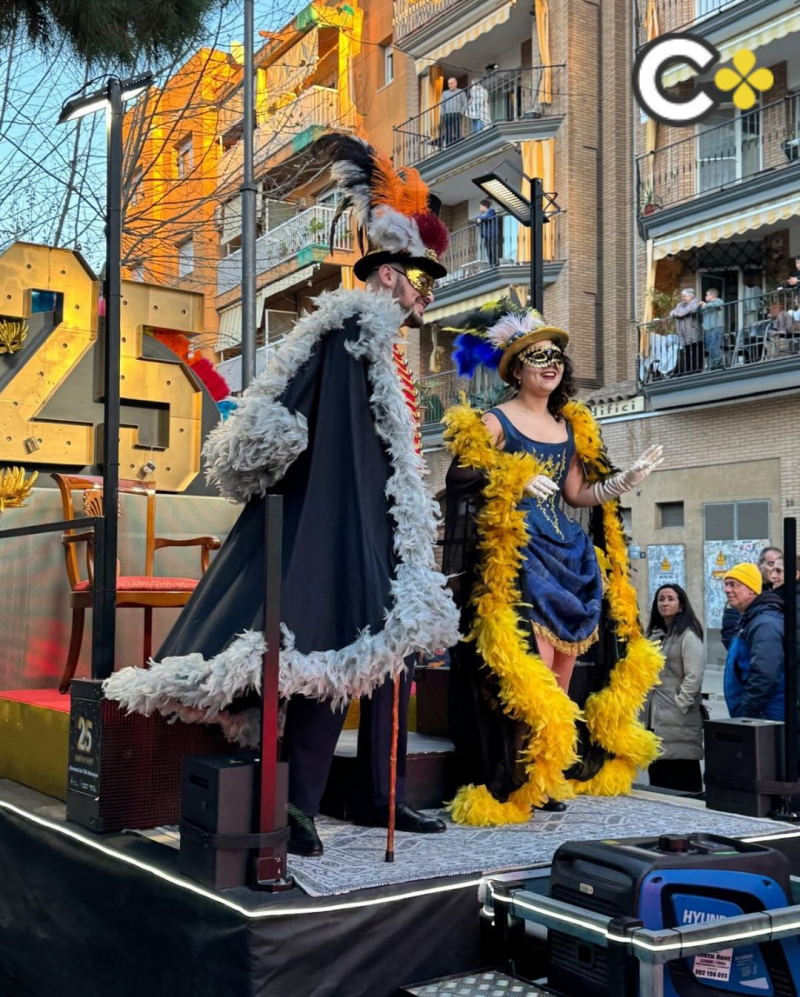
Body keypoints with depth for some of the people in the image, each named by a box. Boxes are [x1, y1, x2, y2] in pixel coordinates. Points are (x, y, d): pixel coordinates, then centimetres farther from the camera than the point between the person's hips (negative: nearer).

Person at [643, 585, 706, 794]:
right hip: (653, 720, 8)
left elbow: (693, 677, -12)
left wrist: (679, 705, -15)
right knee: (657, 778, 10)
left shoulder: (688, 636, -5)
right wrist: (644, 708, 13)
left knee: (683, 785, -6)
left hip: (679, 724, -8)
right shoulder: (654, 634, 18)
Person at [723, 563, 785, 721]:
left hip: (766, 720, -10)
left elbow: (763, 677, -26)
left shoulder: (765, 624, -17)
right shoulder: (750, 621, 17)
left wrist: (746, 715, -22)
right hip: (757, 717, 10)